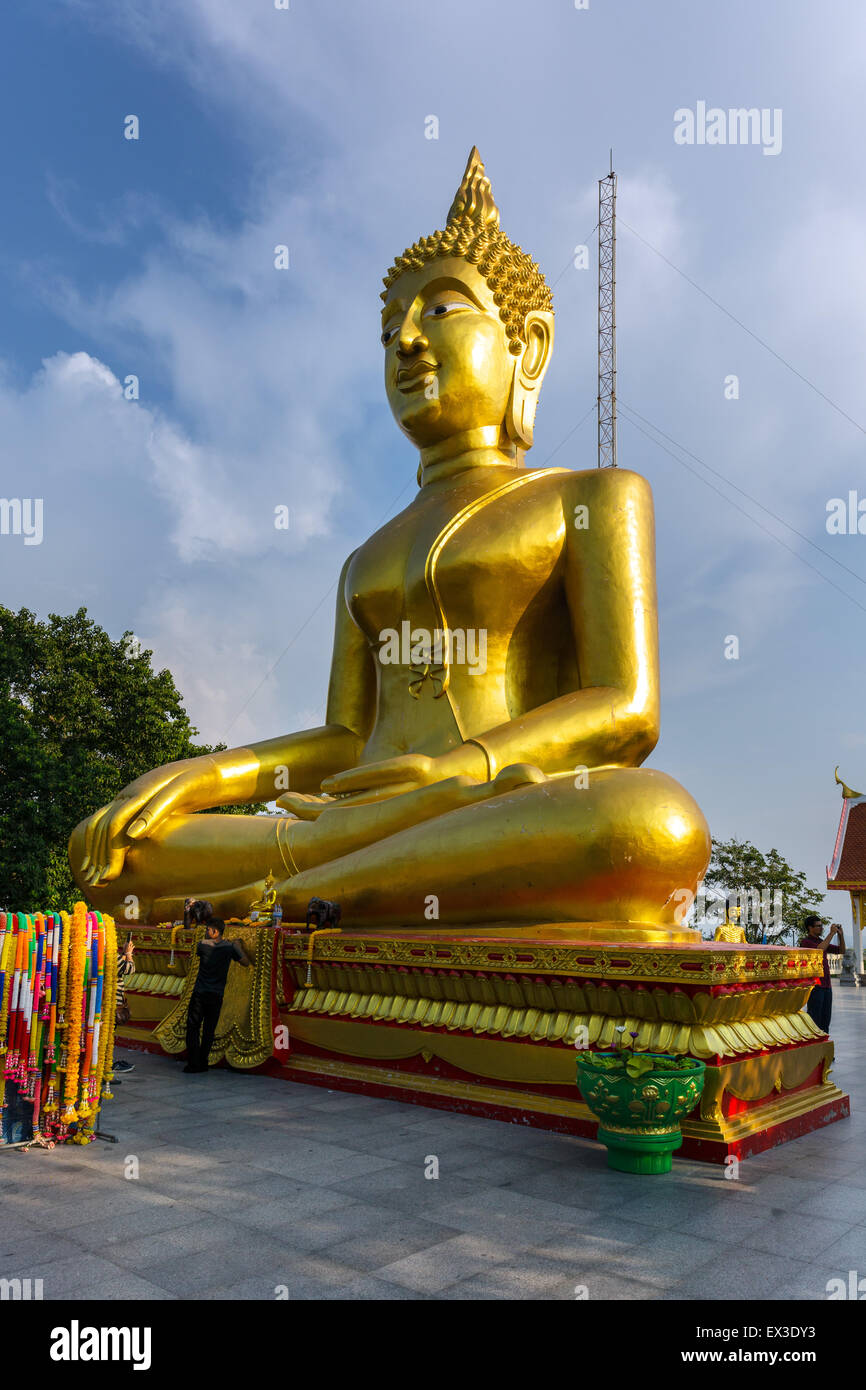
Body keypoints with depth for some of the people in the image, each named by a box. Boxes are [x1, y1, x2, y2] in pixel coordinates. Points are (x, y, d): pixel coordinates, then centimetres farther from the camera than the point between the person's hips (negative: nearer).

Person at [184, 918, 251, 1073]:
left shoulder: (202, 945, -5)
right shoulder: (230, 947, -4)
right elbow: (246, 962, 5)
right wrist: (239, 947, 18)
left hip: (199, 993, -2)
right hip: (217, 996, 2)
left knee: (193, 1027, 5)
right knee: (209, 1030, 10)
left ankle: (194, 1063, 0)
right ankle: (203, 1063, 12)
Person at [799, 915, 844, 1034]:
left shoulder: (821, 941, 18)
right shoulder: (805, 941, -7)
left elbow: (841, 950, 17)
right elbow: (819, 949, -26)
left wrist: (840, 934, 3)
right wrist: (831, 933, -20)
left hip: (827, 986, 8)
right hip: (814, 986, -8)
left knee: (825, 1019, 9)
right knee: (814, 1019, -7)